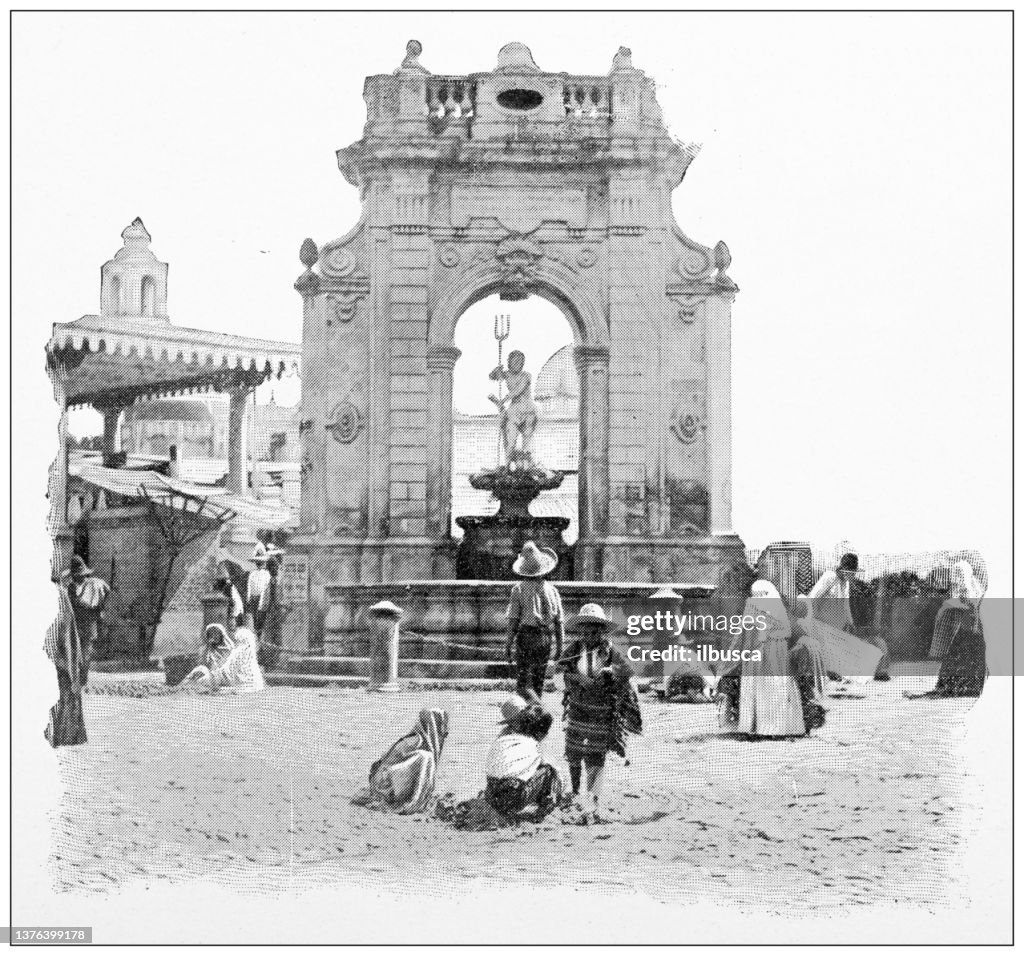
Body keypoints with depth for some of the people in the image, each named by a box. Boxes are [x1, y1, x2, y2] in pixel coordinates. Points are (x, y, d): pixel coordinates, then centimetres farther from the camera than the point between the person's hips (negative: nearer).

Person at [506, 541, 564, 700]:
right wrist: (560, 645, 13)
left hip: (526, 635, -4)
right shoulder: (551, 589, 6)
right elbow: (559, 621, 6)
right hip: (545, 639, 4)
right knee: (539, 680, 14)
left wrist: (508, 644, -3)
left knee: (523, 680, -1)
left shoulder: (519, 588, -4)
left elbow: (513, 620, -7)